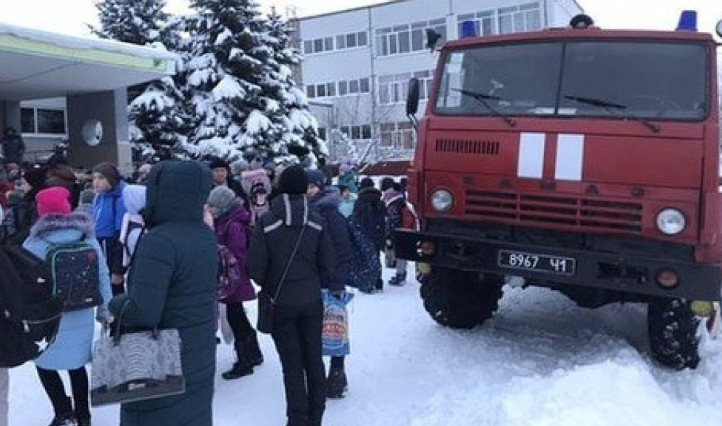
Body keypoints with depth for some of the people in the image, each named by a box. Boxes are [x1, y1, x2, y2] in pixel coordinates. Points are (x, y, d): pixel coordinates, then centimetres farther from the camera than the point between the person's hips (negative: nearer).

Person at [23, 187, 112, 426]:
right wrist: (104, 310, 14)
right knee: (77, 364, 18)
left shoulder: (34, 245, -13)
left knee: (45, 364, 15)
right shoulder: (88, 239, -3)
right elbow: (103, 276, 3)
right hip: (81, 317, 4)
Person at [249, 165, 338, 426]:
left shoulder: (266, 222, -12)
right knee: (313, 358, 15)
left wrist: (268, 285, 9)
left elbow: (255, 267, -10)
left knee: (292, 363, 8)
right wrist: (334, 286, 13)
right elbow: (328, 264, -5)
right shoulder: (317, 221, -5)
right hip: (312, 300, 2)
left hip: (281, 302, -2)